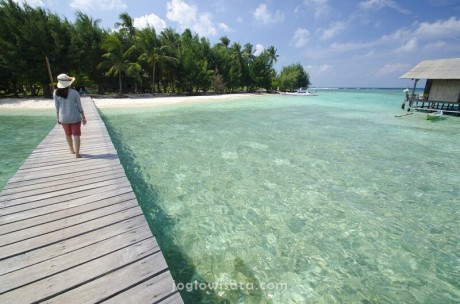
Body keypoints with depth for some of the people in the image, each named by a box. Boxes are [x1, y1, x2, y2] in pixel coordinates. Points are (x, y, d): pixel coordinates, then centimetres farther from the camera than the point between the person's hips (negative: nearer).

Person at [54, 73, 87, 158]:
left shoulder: (56, 93, -3)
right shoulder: (74, 93, -10)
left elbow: (57, 107, 2)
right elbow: (79, 107, -6)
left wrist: (58, 118, 13)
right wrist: (83, 117, 3)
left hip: (63, 118, 3)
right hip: (75, 117, -3)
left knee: (68, 134, 22)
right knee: (76, 135, 0)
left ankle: (72, 150, 38)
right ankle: (77, 153, -4)